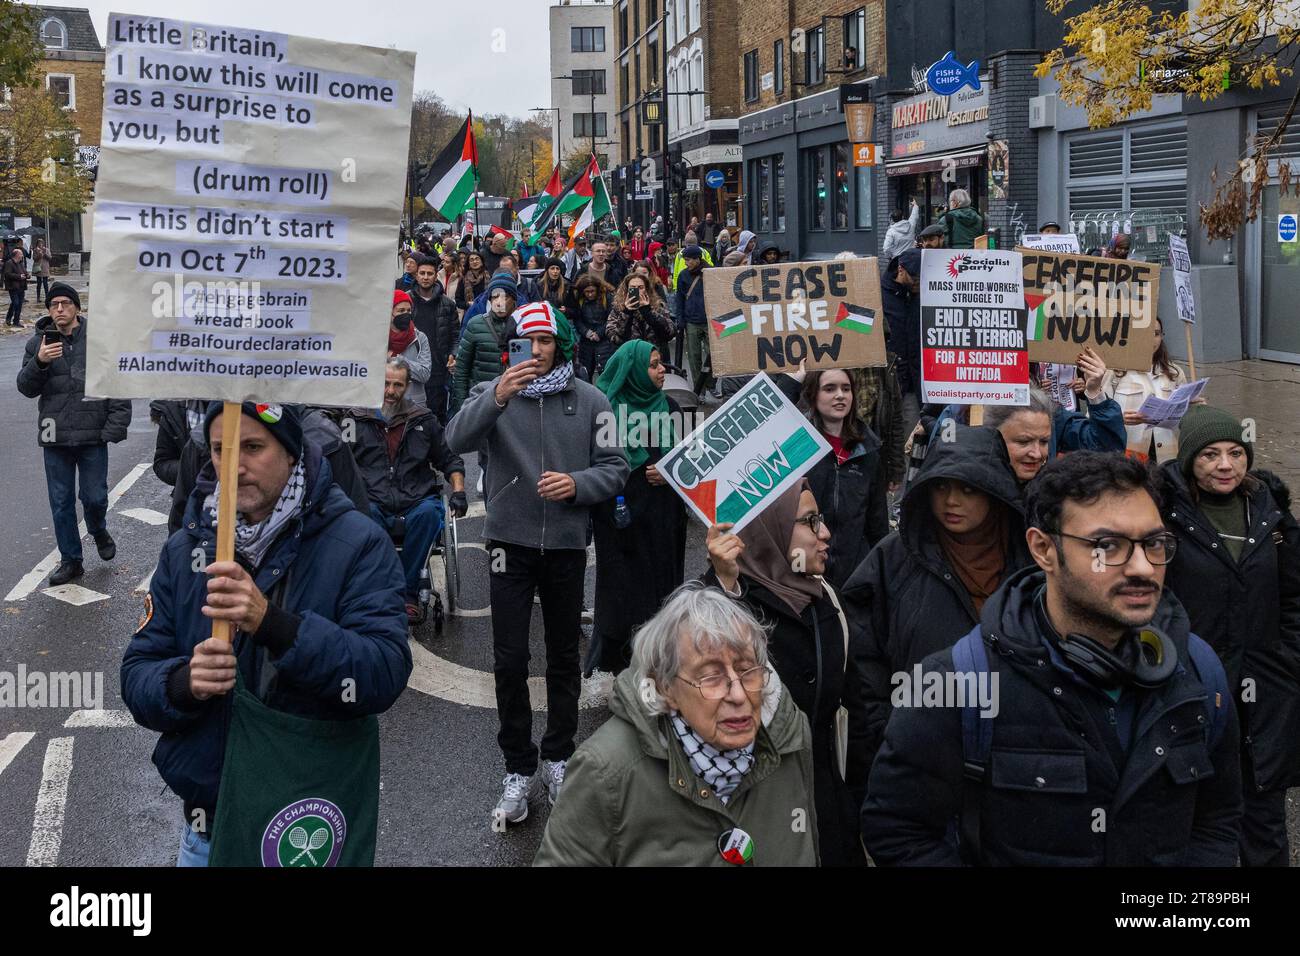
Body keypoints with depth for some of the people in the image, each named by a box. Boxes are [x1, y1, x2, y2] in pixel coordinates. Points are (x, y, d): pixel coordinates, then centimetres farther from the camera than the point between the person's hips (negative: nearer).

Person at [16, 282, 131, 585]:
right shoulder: (38, 343, 4)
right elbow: (25, 387, 1)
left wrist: (115, 425, -10)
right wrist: (39, 362, -18)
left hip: (93, 435, -2)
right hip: (55, 436, 2)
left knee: (95, 497, 1)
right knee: (61, 502, 7)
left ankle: (99, 532, 34)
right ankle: (70, 560, 21)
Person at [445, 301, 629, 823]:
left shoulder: (590, 400, 0)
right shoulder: (493, 391, -2)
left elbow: (615, 468, 0)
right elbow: (457, 440, -19)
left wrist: (577, 483, -20)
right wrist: (496, 398, -33)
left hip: (567, 544, 1)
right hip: (511, 542, -1)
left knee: (564, 657, 13)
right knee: (510, 661, 1)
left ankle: (558, 759, 30)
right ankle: (518, 768, 16)